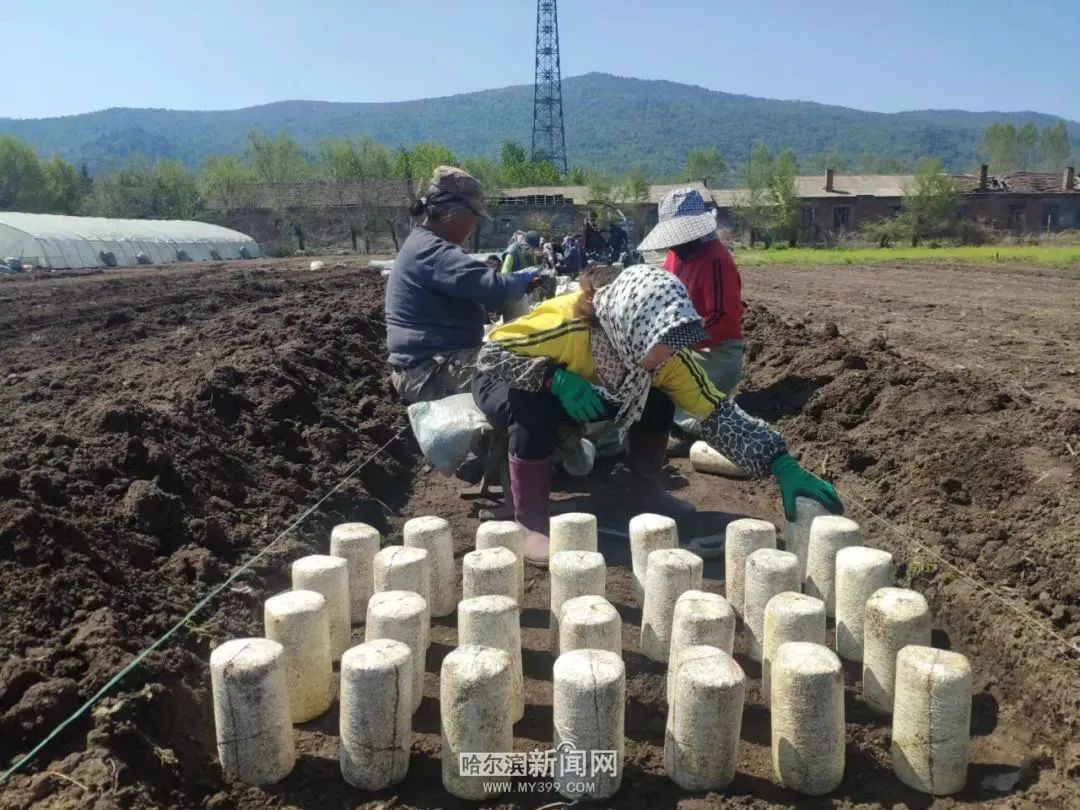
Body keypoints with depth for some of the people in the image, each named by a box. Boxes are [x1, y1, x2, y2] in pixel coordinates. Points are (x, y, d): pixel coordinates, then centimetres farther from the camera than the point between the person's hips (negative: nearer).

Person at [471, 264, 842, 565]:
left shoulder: (666, 353, -23)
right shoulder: (568, 326, -39)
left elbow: (717, 411, -23)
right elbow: (488, 356, -32)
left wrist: (783, 466, -32)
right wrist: (555, 378, -45)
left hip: (581, 390, 4)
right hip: (506, 383, -4)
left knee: (657, 398, -18)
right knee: (532, 407, -40)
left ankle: (644, 488, 6)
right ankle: (531, 521, -22)